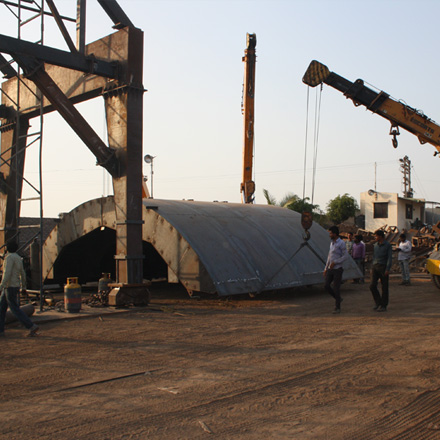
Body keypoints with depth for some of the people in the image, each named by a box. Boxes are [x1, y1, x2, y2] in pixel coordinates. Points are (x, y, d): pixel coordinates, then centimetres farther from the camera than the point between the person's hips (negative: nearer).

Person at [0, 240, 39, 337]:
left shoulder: (9, 257, -15)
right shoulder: (18, 258, 13)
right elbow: (22, 274, 19)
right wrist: (23, 287, 27)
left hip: (10, 287, -9)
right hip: (15, 286, 9)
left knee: (15, 309, -7)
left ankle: (32, 327, -9)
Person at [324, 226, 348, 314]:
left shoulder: (341, 243, -11)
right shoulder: (332, 243, 13)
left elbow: (345, 256, -15)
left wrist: (334, 262, -20)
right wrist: (326, 268, 17)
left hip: (337, 269, -7)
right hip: (330, 269, 7)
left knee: (336, 288, -4)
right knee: (326, 286, -1)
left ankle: (337, 308, 7)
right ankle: (338, 298, 21)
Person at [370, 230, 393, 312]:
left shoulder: (388, 245, -4)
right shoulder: (375, 245, 14)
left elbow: (390, 258, -9)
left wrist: (387, 269, -17)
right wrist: (372, 268, 19)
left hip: (383, 267, -5)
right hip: (375, 267, 5)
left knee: (384, 288, 1)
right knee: (372, 286, -7)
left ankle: (383, 306, 9)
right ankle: (378, 303, 7)